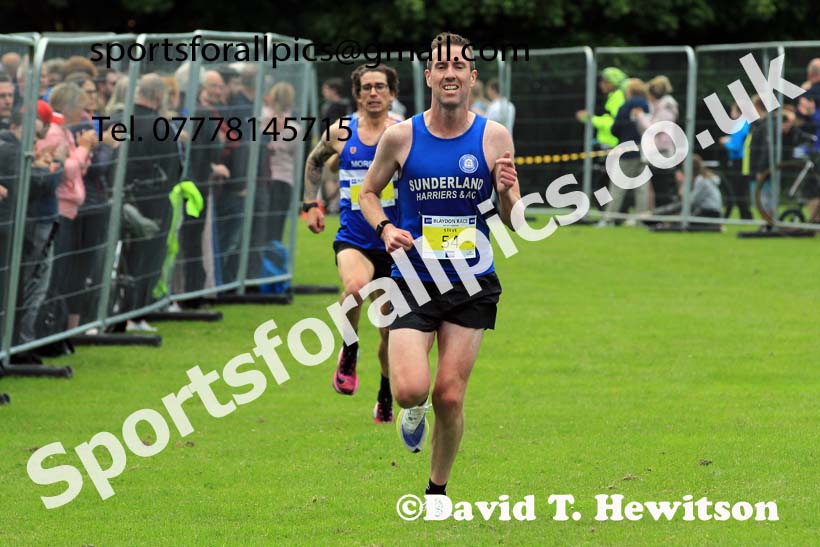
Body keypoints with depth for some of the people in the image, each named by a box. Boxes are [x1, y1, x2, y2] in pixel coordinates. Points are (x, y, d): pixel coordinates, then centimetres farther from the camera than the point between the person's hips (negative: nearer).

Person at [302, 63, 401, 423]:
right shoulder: (341, 133, 3)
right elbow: (314, 162, 22)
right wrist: (310, 204, 17)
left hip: (393, 243, 0)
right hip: (352, 240, 0)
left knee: (390, 332, 7)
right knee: (356, 285, -35)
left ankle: (385, 398, 30)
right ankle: (348, 352, -10)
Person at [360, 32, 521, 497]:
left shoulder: (495, 136, -2)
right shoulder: (400, 136, -3)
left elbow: (513, 222, 4)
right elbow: (369, 192, 12)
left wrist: (506, 192, -18)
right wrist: (385, 228, -7)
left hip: (473, 285, 1)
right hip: (414, 280, -1)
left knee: (450, 397, 1)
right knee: (412, 389, -17)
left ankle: (437, 492, 22)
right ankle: (413, 409, 23)